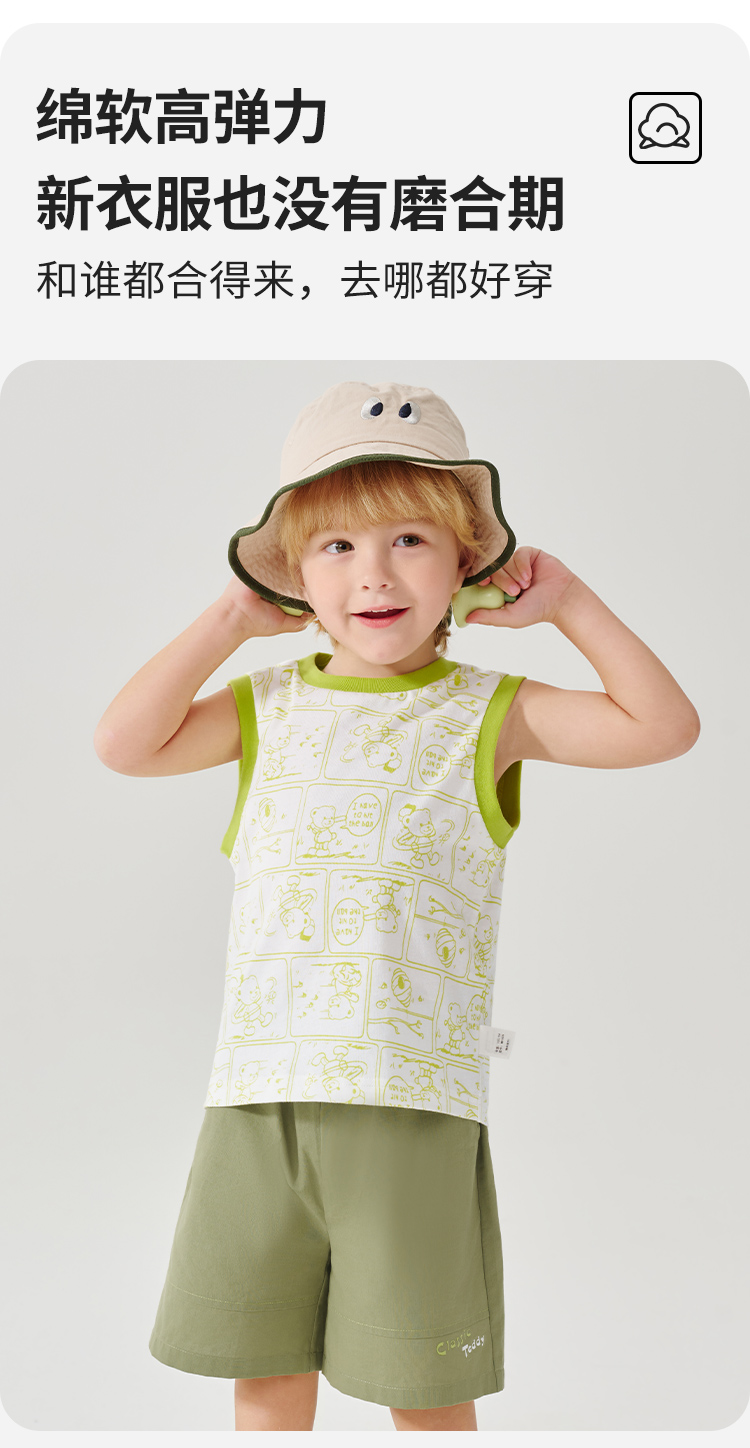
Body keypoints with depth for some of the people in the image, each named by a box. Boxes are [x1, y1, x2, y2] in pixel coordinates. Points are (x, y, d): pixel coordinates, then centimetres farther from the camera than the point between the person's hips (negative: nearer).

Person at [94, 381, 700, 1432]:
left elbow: (663, 726, -4)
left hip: (414, 1098, -2)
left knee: (427, 1387, 10)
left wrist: (566, 602, -1)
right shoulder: (272, 706, 10)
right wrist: (229, 622, 3)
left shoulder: (486, 713, 3)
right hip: (260, 1095, 3)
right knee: (263, 1373, 15)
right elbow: (124, 745, 2)